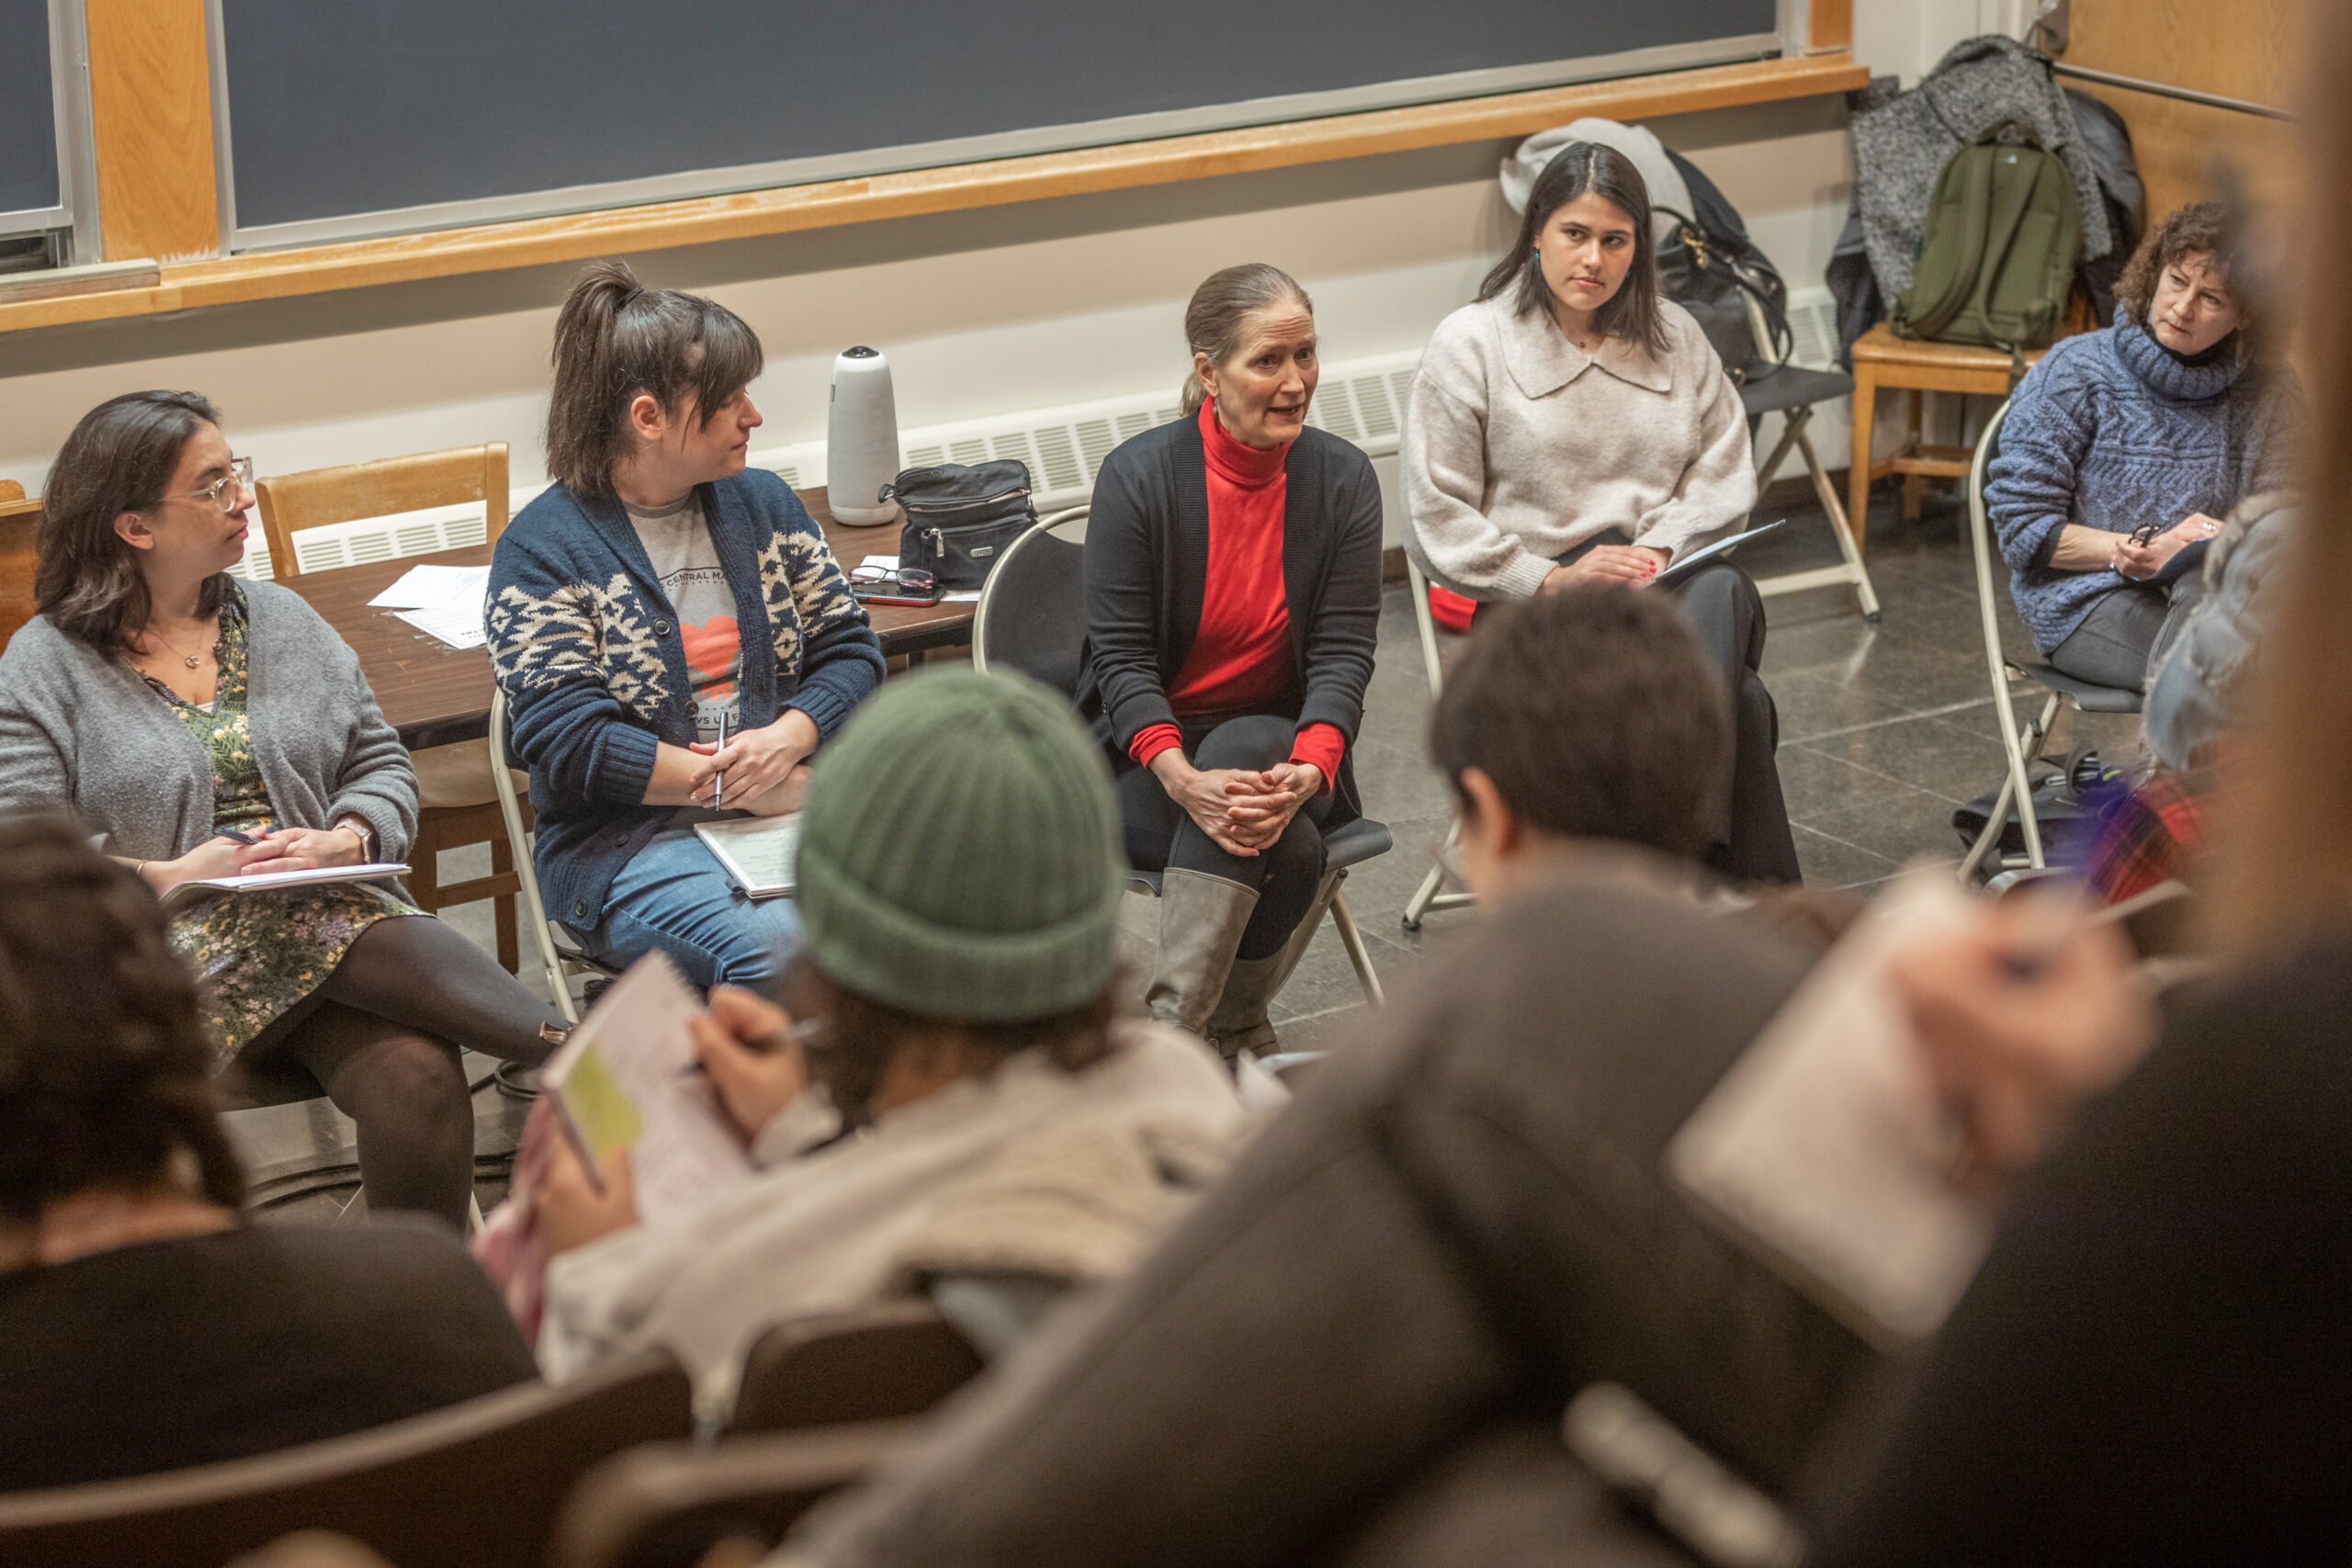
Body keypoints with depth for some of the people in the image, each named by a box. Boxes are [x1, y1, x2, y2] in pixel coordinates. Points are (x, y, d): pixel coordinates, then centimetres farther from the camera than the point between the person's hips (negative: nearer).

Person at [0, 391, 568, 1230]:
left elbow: (382, 764, 17)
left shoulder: (281, 619, 18)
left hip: (330, 906, 4)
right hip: (172, 943, -4)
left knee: (416, 1076, -32)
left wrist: (346, 840, -5)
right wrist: (168, 875, -16)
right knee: (389, 949, -36)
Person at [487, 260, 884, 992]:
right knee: (786, 949, -35)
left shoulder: (763, 503, 15)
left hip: (790, 802, 5)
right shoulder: (543, 548, -4)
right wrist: (743, 787, -15)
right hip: (627, 841, -5)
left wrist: (786, 739, -11)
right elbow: (567, 742, -11)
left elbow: (849, 648, 12)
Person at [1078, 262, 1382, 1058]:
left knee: (1242, 747, -36)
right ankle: (1236, 1033, -17)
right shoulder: (1139, 475, -10)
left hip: (1278, 740, 2)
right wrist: (1183, 780, -31)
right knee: (1285, 850, -34)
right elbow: (1121, 657, -13)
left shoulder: (1343, 478, -3)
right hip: (1145, 754, -2)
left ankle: (1170, 1028, -35)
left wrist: (1309, 770, -29)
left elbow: (1344, 651, -8)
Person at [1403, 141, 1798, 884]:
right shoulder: (1470, 344, 3)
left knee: (1725, 593, -36)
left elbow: (1724, 473, 11)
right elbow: (1442, 517, -2)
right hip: (1529, 600, -4)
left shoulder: (1674, 336, 15)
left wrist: (1660, 550, -9)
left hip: (1671, 577, 4)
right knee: (1739, 699, -31)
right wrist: (1552, 578, -14)